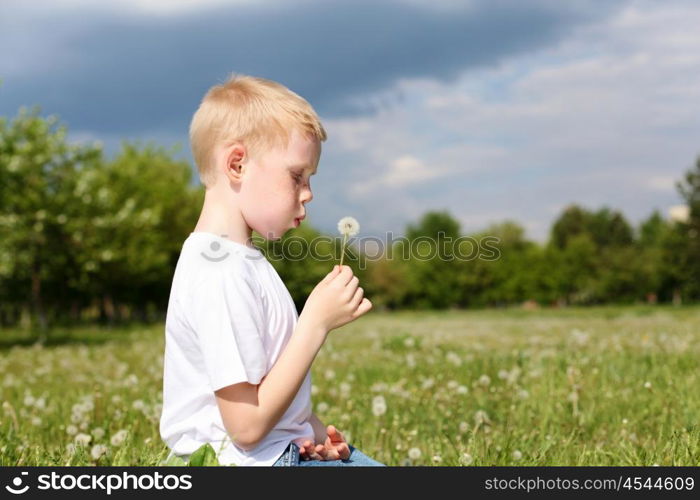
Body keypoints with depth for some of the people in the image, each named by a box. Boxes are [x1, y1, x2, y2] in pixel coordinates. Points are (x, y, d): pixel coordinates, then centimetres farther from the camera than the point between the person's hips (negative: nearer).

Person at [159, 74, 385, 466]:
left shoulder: (243, 258, 10)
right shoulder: (222, 276, -22)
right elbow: (248, 425, -24)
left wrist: (311, 428, 1)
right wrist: (317, 322, -22)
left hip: (287, 445, 10)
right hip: (254, 461, -10)